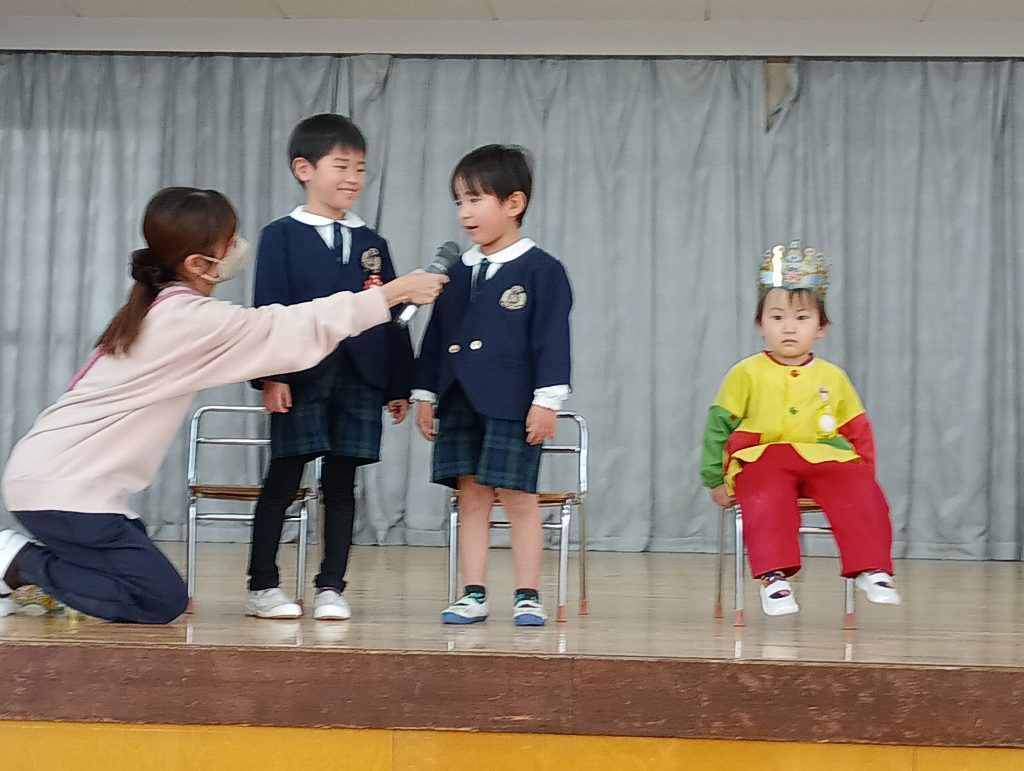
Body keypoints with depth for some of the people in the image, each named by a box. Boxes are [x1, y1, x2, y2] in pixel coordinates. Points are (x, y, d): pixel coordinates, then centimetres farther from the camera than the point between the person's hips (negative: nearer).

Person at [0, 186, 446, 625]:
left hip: (51, 472, 9)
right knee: (161, 601, -8)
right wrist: (396, 291, -12)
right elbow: (299, 331, -18)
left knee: (149, 586, 11)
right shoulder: (191, 318, -17)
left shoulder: (156, 308, 11)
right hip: (60, 488, -9)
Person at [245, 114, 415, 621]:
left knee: (341, 486, 6)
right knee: (282, 484, 2)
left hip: (359, 380, 4)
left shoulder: (371, 244, 13)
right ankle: (263, 587, 10)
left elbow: (391, 317, 12)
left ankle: (331, 588, 13)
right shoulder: (281, 236, 1)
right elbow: (268, 310, -5)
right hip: (300, 378, -3)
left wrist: (399, 385, 7)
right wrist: (271, 376, -14)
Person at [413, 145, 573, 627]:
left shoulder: (541, 269, -4)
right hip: (459, 403, 5)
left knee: (518, 496, -1)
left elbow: (552, 337, -7)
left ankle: (527, 597, 7)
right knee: (470, 496, 7)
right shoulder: (457, 271, 12)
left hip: (513, 404, -5)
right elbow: (436, 335, 16)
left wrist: (547, 399, -12)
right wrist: (425, 394, 13)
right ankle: (473, 595, 11)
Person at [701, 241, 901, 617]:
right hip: (763, 461, -3)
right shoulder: (747, 374, 5)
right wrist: (715, 480, 4)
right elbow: (719, 425, 7)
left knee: (862, 493, -25)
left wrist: (864, 471, 7)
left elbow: (858, 430, 21)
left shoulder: (833, 377, 14)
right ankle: (774, 576, -38)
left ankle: (871, 569, -19)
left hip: (824, 460, 3)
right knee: (768, 498, -36)